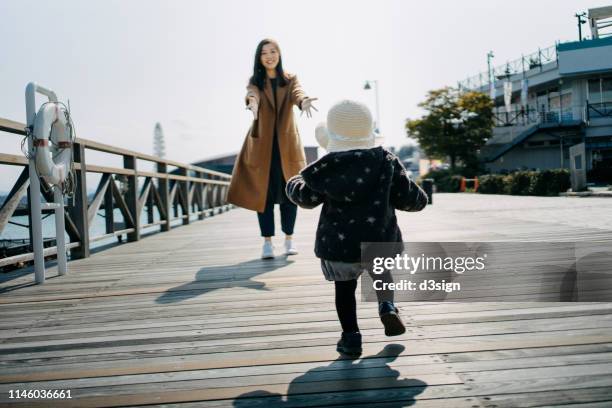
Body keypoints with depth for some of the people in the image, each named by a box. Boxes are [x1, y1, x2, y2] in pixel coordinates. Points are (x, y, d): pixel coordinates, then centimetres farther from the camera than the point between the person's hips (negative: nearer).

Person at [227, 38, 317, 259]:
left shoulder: (290, 79, 6)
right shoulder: (255, 81, 5)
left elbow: (297, 94, -16)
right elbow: (251, 94, -18)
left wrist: (304, 102, -41)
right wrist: (252, 102, -43)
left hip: (287, 142, 1)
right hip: (262, 143, 0)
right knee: (263, 192, -2)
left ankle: (289, 239, 15)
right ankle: (267, 241, 7)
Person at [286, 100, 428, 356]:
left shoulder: (326, 168, 0)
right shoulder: (386, 162, 1)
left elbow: (306, 197, 11)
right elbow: (411, 199, 2)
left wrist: (293, 184, 33)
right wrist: (420, 197, 26)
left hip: (338, 247, -1)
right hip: (381, 244, 1)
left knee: (344, 288, 21)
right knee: (382, 271, 32)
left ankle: (350, 335, 15)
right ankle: (387, 306, 10)